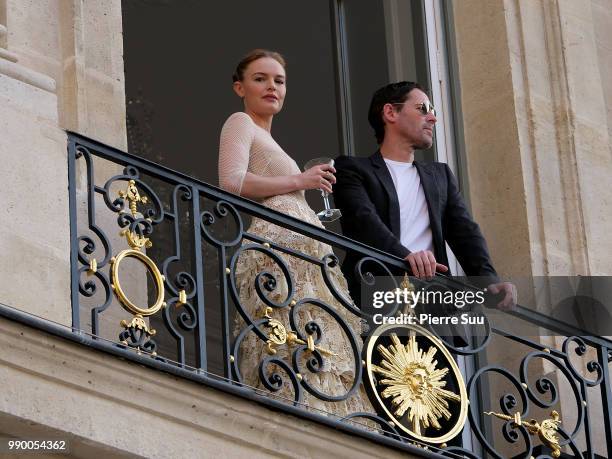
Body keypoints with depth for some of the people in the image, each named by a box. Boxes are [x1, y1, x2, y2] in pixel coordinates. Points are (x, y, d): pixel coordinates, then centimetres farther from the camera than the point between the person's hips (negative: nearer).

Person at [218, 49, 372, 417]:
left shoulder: (265, 138, 33)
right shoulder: (240, 123, 6)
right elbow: (231, 182, -13)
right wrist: (299, 181, -5)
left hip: (301, 256, 9)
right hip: (276, 248, -9)